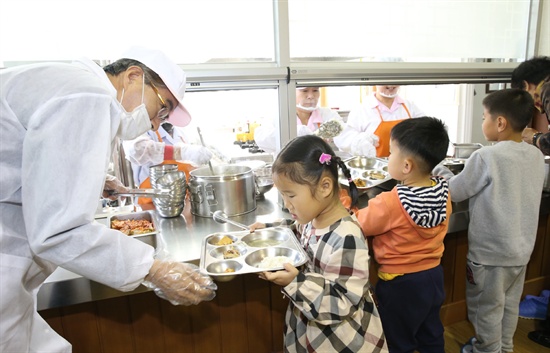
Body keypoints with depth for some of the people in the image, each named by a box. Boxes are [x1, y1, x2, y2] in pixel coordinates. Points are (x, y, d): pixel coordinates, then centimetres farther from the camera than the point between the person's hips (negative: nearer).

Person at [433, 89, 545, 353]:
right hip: (522, 248, 7)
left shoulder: (485, 157, -23)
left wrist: (438, 169, 2)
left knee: (487, 307, 14)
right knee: (510, 303, 25)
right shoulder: (536, 156, -1)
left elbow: (454, 192, -15)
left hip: (490, 250, -7)